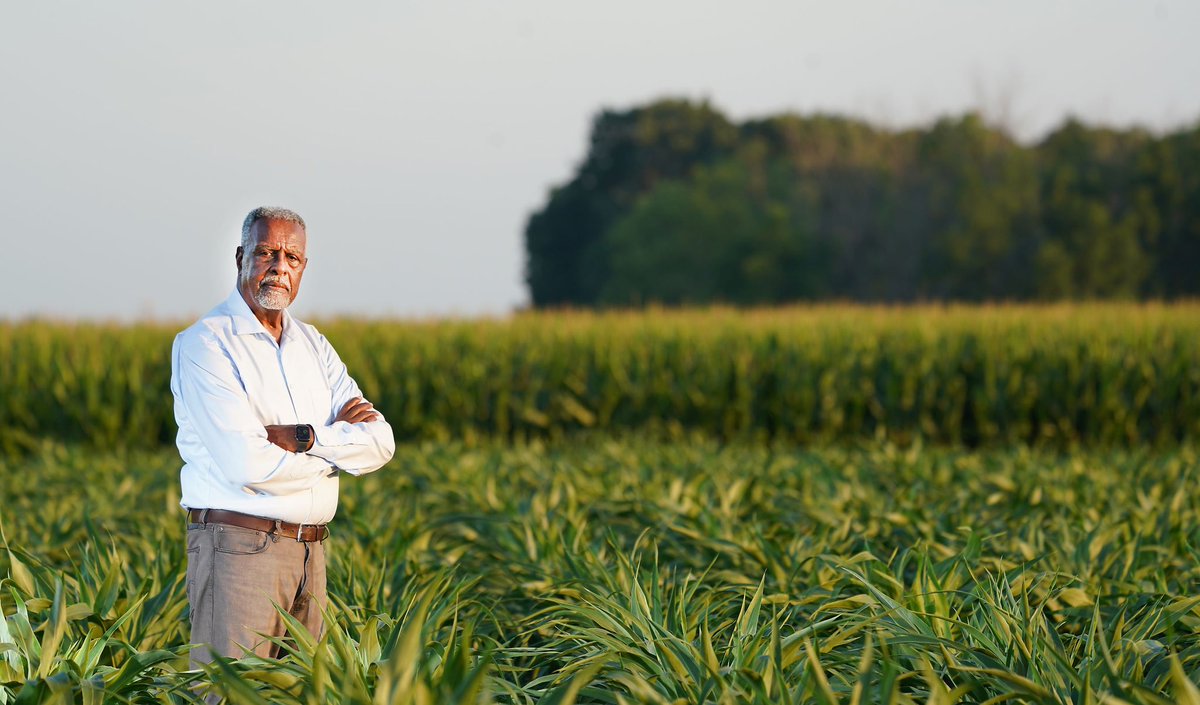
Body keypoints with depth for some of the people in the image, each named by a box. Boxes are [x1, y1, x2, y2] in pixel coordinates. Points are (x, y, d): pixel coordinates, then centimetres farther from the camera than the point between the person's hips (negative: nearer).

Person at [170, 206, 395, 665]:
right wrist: (337, 444, -6)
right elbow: (247, 463, -20)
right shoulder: (204, 344, -8)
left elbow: (379, 442, 3)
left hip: (310, 552, 7)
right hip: (237, 546, -7)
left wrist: (303, 437, -13)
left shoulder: (313, 346, 14)